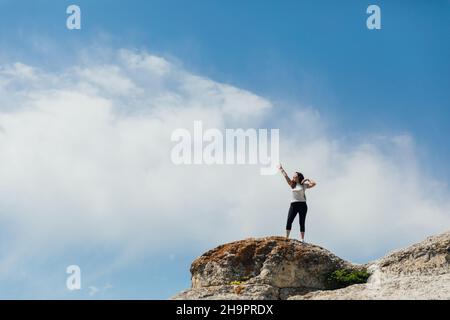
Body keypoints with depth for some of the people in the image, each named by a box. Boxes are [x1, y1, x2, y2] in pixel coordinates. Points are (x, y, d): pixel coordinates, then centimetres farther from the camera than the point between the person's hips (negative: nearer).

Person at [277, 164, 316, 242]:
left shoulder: (304, 185, 5)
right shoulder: (292, 184, 14)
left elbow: (314, 184, -7)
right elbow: (286, 176, 14)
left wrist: (307, 179, -2)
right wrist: (281, 169, 15)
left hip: (302, 205, -3)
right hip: (293, 204, 3)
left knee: (302, 223, -1)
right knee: (289, 221, -11)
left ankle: (302, 239, -1)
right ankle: (286, 237, -12)